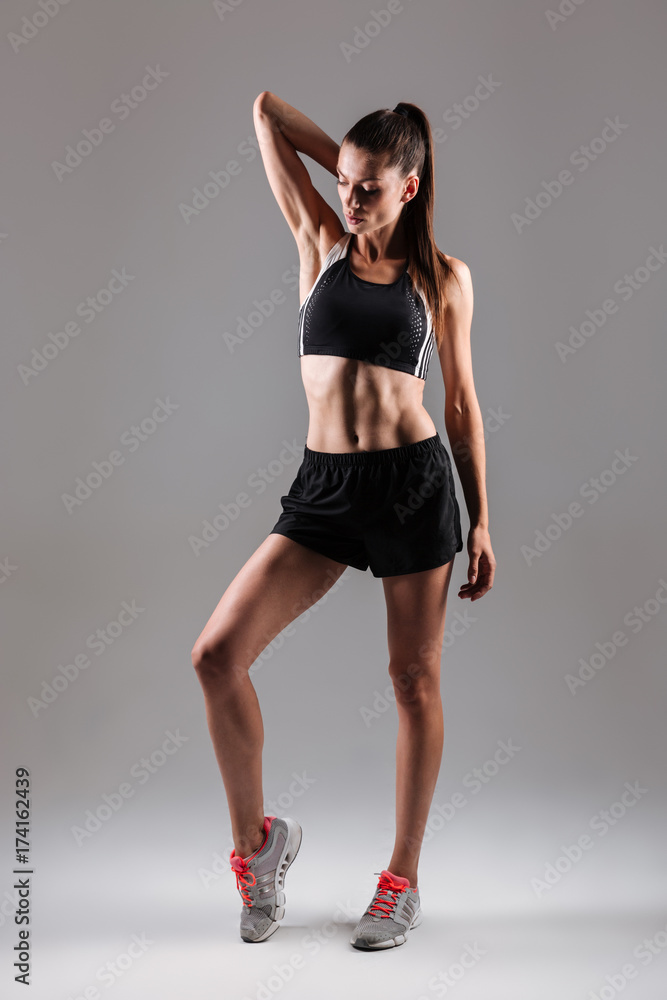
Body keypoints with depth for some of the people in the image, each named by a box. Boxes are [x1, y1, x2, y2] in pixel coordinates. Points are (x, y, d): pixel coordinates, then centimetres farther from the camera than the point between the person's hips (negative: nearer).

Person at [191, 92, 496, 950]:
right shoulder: (321, 243, 9)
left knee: (414, 680, 6)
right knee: (216, 655, -9)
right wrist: (348, 160, 16)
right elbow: (266, 109, 12)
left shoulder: (444, 278, 6)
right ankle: (256, 838, 13)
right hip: (323, 488, 2)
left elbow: (461, 402, 8)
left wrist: (481, 522, 6)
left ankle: (402, 879, 24)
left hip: (415, 481, -1)